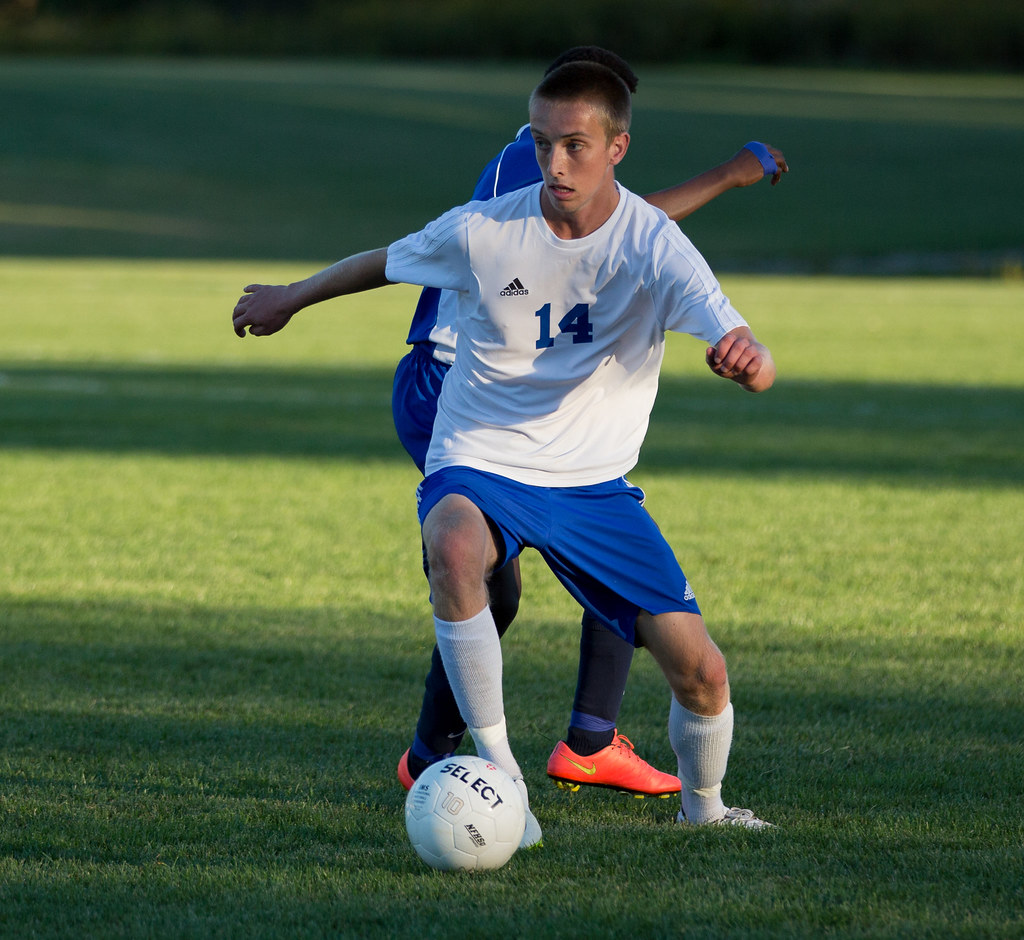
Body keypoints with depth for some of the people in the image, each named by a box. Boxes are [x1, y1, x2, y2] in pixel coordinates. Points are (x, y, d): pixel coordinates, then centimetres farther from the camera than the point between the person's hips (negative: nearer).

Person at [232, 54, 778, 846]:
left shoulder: (652, 245, -16)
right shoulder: (482, 231, -12)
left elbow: (736, 343, -32)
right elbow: (387, 261, 11)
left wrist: (746, 356, -57)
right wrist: (292, 299, 25)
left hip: (593, 482, 1)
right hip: (479, 465, -1)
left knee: (700, 669, -8)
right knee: (455, 550, -39)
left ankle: (702, 807, 27)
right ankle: (499, 777, -26)